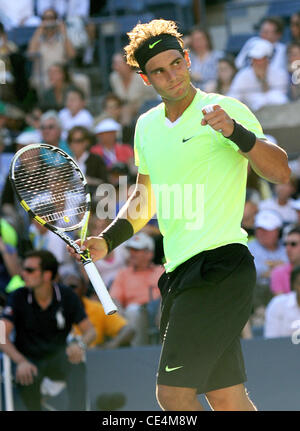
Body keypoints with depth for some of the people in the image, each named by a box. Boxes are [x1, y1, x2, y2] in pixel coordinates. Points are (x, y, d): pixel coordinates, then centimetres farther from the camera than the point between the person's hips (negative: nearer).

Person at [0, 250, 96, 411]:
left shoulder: (67, 296, -4)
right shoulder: (19, 298, -8)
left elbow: (90, 330, -3)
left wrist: (80, 344, -29)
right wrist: (21, 361, -34)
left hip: (58, 357, 1)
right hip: (29, 359, -1)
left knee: (76, 363, -32)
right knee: (26, 378, -34)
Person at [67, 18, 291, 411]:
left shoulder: (225, 110, -6)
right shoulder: (147, 126, 16)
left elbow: (281, 173, -17)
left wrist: (236, 132, -31)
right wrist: (108, 240, 16)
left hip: (219, 264, -7)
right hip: (180, 272, 7)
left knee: (173, 393, -14)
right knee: (227, 398, 7)